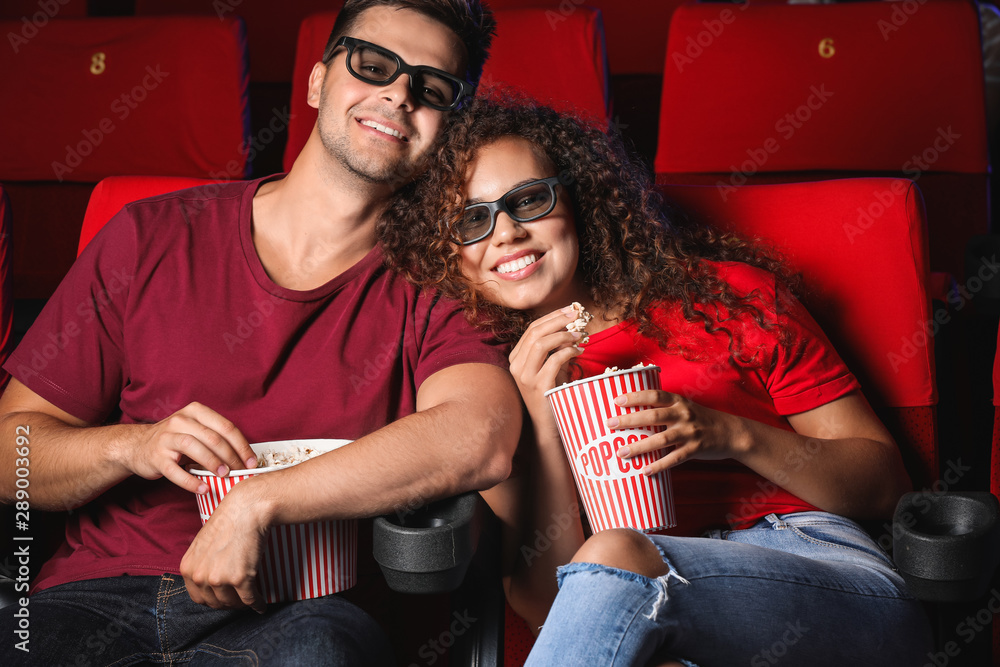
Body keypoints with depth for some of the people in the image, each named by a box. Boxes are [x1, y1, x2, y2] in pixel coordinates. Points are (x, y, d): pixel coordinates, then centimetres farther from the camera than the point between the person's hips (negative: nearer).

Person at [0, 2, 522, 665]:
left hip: (299, 612, 0)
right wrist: (133, 447, -11)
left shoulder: (434, 288, 4)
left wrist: (256, 503, -23)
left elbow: (481, 439, -19)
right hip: (102, 597, 0)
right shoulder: (149, 238, 8)